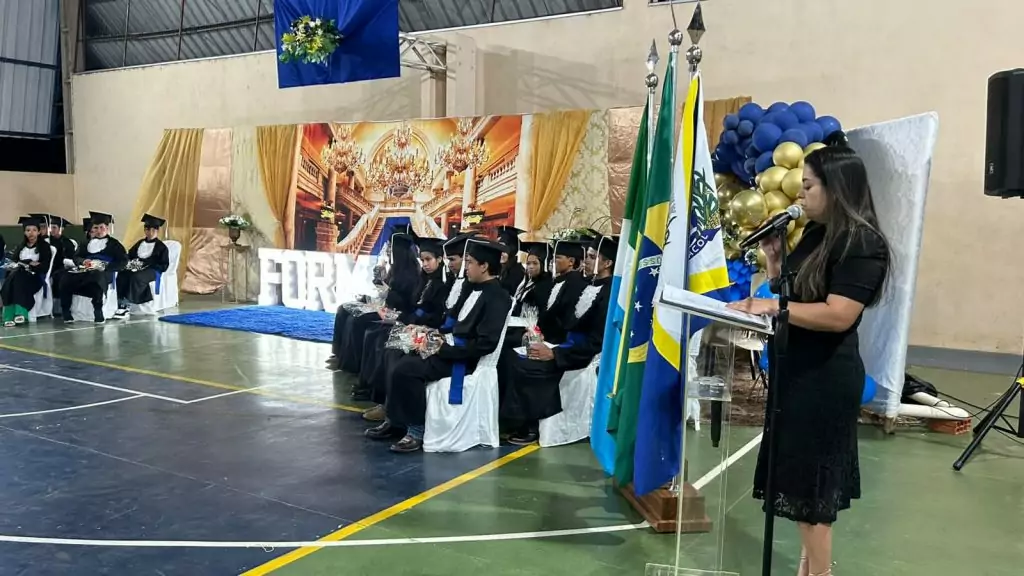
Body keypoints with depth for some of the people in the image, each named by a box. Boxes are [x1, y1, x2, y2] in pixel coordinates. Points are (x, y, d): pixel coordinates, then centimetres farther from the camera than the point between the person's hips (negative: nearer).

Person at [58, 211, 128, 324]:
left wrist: (106, 267, -13)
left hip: (103, 273, -5)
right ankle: (66, 313, -16)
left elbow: (123, 260, 2)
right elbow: (76, 257, 17)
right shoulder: (87, 243, 26)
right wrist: (83, 261, -9)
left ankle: (98, 313, -35)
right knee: (65, 280, -25)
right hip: (86, 271, 5)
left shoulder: (113, 243, 13)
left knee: (96, 278, -42)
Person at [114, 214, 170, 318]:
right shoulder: (139, 243, 23)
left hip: (152, 271, -5)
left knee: (136, 277, -37)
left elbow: (164, 265, -2)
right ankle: (121, 304, -35)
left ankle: (127, 305, -38)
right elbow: (129, 255, 23)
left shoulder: (161, 247, 6)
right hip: (136, 268, 5)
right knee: (121, 276, -27)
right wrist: (130, 263, -2)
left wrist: (145, 266, -13)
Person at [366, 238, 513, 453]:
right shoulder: (477, 289, 12)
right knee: (403, 362, 1)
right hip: (453, 347, 9)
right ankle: (396, 421, 9)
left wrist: (445, 350, -19)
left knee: (406, 369, -20)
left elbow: (486, 344, -24)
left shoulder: (497, 297, -17)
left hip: (465, 358, -9)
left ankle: (416, 429, -9)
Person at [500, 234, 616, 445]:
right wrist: (548, 344, 2)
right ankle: (519, 421, -4)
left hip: (583, 355, -9)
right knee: (510, 356, -5)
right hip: (572, 345, 9)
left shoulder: (609, 293, -18)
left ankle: (527, 426, -3)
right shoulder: (590, 285, 11)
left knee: (520, 366, -20)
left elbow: (596, 341, -22)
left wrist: (554, 354, -21)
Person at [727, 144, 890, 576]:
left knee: (813, 480, 0)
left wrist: (771, 307, -23)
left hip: (826, 378, -9)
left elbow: (838, 315, -25)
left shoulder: (862, 244, -16)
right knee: (799, 476, 15)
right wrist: (772, 259, 2)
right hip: (798, 370, 9)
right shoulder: (815, 235, 11)